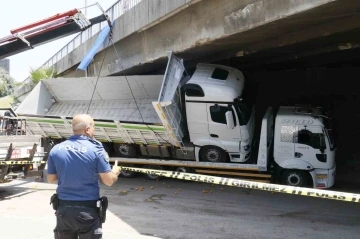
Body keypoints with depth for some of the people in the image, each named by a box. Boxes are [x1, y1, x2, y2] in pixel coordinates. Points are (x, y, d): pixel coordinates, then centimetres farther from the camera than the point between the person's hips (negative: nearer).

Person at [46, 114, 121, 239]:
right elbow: (108, 181, -8)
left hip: (63, 208, 4)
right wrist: (115, 172, 13)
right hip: (87, 210, -3)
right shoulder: (96, 149, -12)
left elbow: (51, 179, 9)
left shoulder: (56, 149, 0)